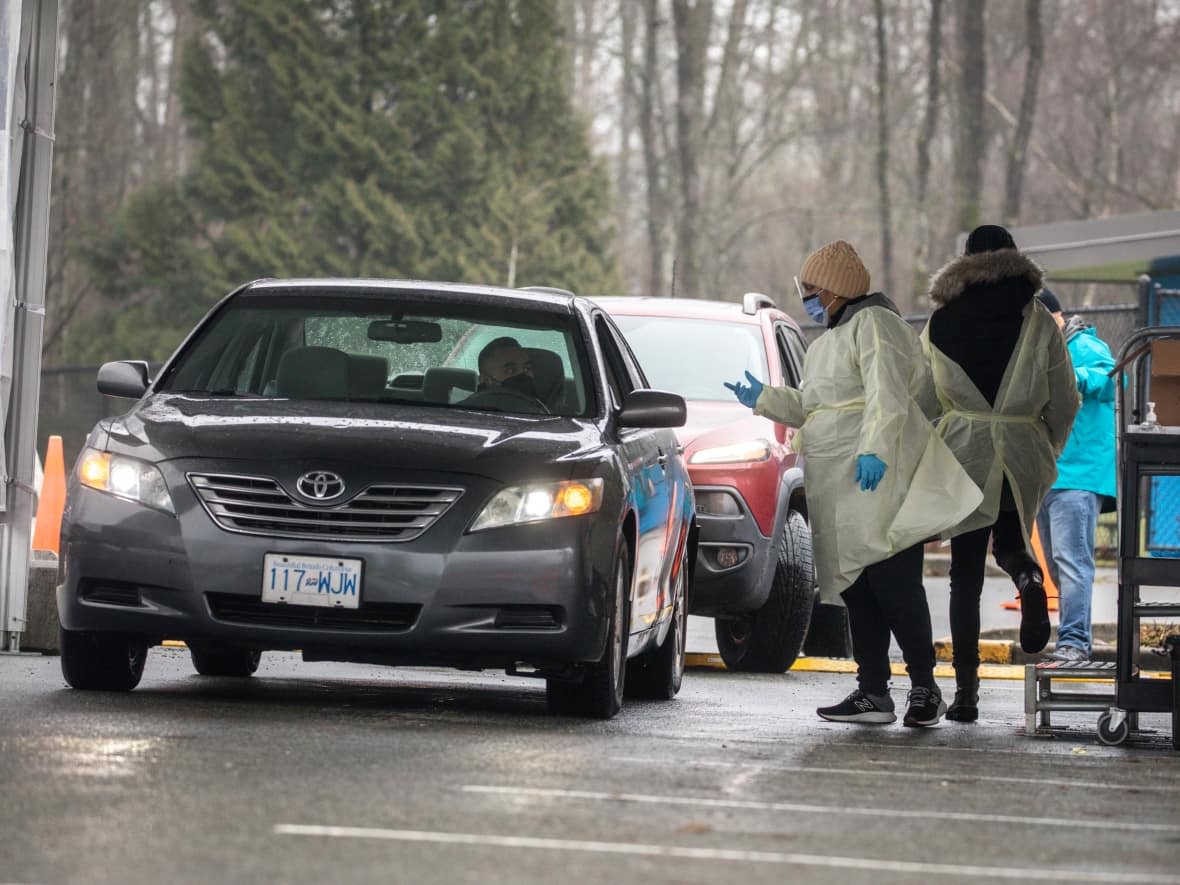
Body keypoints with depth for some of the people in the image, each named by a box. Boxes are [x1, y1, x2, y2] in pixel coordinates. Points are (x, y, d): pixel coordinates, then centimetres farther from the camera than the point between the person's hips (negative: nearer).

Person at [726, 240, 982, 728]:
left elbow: (887, 394, -18)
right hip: (838, 489, 10)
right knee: (856, 588, 6)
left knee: (892, 580, -12)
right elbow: (810, 408, 32)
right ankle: (873, 692, 7)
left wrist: (874, 448, -29)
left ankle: (925, 688, -8)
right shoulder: (829, 340, 26)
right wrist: (763, 399, 28)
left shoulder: (873, 324, -5)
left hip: (877, 475, -10)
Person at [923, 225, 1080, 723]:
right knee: (1009, 542, 25)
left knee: (965, 574, 5)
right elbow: (1065, 401, 2)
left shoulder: (939, 325, 3)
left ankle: (966, 687, -3)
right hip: (1023, 456, 0)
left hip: (964, 453, 0)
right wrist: (1049, 453, 19)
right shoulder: (1037, 322, 1)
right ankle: (1027, 575, -12)